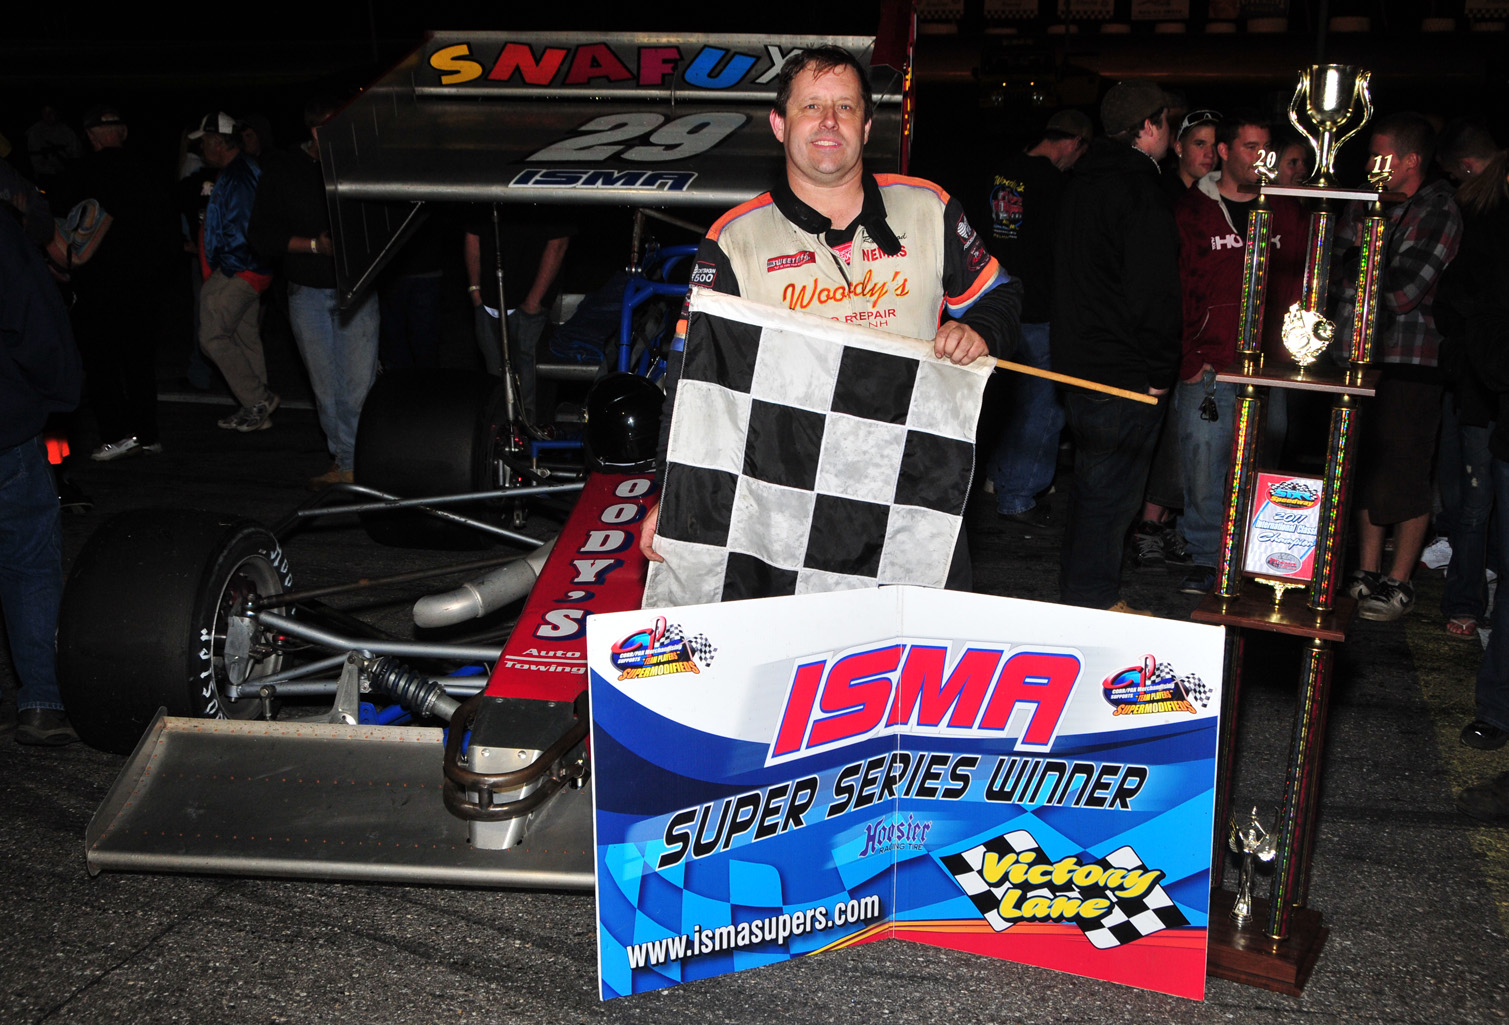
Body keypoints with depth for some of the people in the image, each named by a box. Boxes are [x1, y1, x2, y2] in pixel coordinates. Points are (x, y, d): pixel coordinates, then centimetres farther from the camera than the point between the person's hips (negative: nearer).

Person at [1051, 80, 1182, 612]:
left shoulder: (1083, 180, 13)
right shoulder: (1139, 188, -16)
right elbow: (1153, 289, -21)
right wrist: (1159, 370, -12)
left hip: (1079, 359, 10)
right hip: (1124, 369, -10)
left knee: (1092, 479, 19)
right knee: (1111, 487, -1)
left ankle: (1079, 586, 30)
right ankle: (1094, 597, 6)